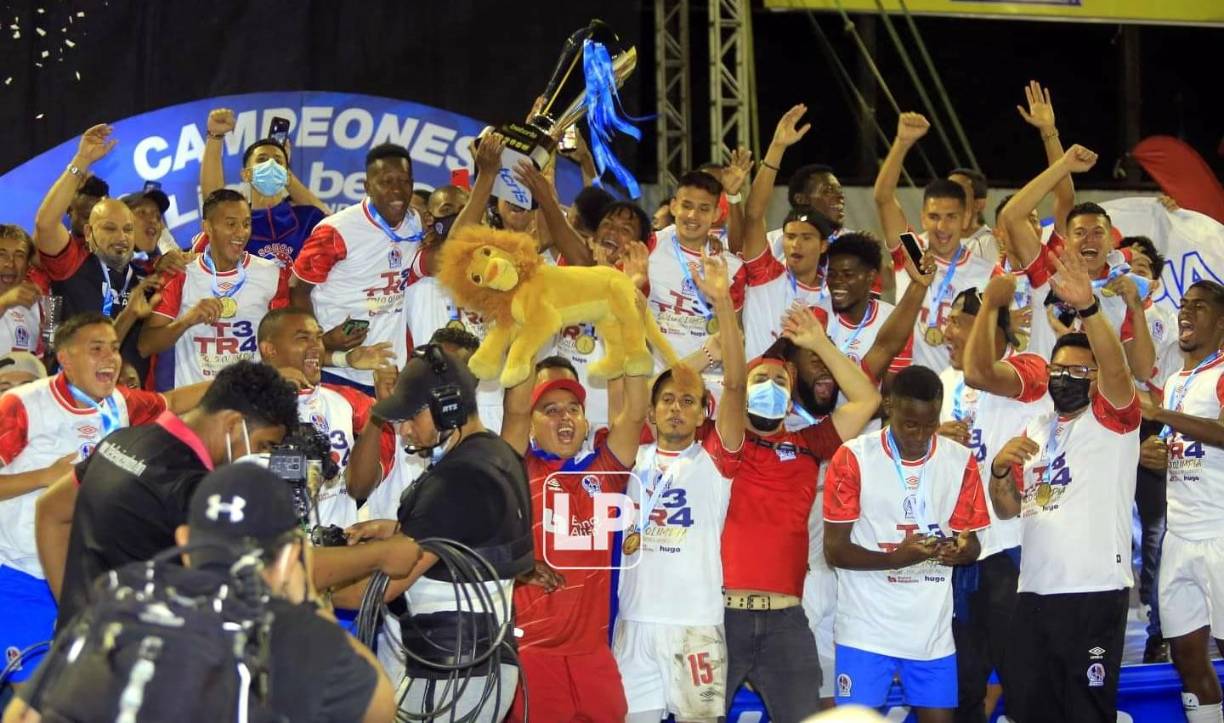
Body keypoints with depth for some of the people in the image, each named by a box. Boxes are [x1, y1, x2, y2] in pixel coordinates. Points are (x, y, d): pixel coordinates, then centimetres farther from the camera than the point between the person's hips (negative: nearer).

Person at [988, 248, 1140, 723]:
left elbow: (1117, 368, -22)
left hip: (1096, 592, -6)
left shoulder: (1112, 419, -1)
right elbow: (1007, 509, 19)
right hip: (1034, 591, 6)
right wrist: (1000, 469, -3)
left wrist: (1088, 307, -38)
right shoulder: (1035, 430, 19)